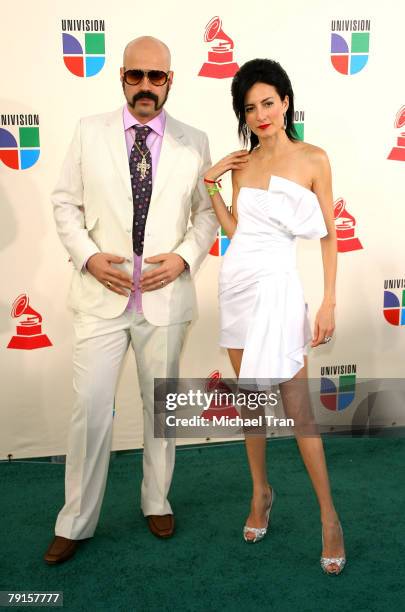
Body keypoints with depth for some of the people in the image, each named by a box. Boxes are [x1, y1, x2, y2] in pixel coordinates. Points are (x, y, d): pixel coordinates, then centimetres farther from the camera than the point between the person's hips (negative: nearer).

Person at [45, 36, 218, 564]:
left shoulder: (193, 142, 3)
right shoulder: (90, 132, 3)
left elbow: (207, 212, 7)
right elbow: (65, 203, 5)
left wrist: (184, 257, -11)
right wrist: (88, 256, -11)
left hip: (165, 297, 1)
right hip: (102, 294, 0)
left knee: (161, 404, 14)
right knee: (90, 408, 2)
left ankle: (157, 502, 35)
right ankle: (76, 522, 21)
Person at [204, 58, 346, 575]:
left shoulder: (312, 159, -3)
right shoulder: (241, 162, 10)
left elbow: (328, 236, -3)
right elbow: (235, 229, 8)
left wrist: (328, 303, -9)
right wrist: (211, 183, 3)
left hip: (277, 285, -5)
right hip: (237, 281, 5)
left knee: (296, 406, -4)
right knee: (249, 397, 12)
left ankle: (329, 516, 12)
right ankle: (261, 492, 30)